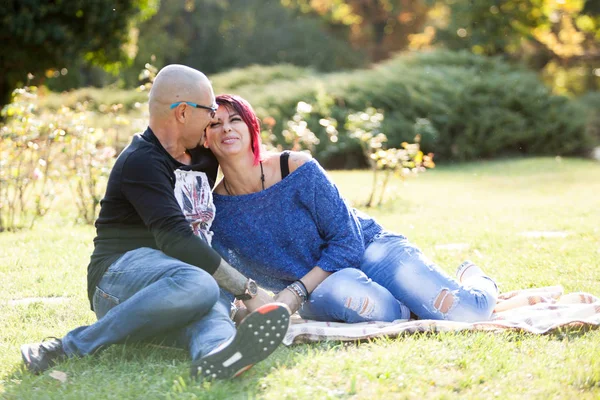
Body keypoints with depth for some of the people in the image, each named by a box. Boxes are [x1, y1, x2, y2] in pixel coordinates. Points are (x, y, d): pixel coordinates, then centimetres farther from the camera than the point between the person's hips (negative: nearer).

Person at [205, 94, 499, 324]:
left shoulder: (297, 169, -16)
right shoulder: (213, 209, -8)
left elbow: (347, 241, -14)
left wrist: (295, 293, -23)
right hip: (318, 291, 1)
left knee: (465, 312, -21)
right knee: (341, 291, -41)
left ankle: (473, 280, 16)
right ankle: (412, 310, -10)